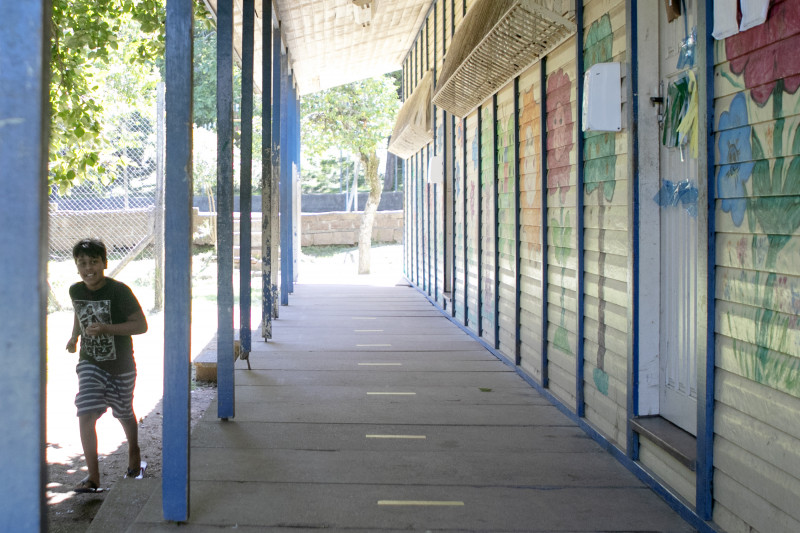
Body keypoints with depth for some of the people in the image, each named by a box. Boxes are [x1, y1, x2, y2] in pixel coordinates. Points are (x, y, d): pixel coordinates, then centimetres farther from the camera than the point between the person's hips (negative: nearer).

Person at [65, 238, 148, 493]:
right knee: (86, 414, -13)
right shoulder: (75, 291, -3)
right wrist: (74, 337, 6)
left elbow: (141, 325, -19)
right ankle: (93, 476, -9)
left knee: (124, 414, 16)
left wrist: (106, 328, -28)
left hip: (121, 366, -3)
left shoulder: (119, 291, -19)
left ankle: (134, 452, 45)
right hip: (90, 364, 3)